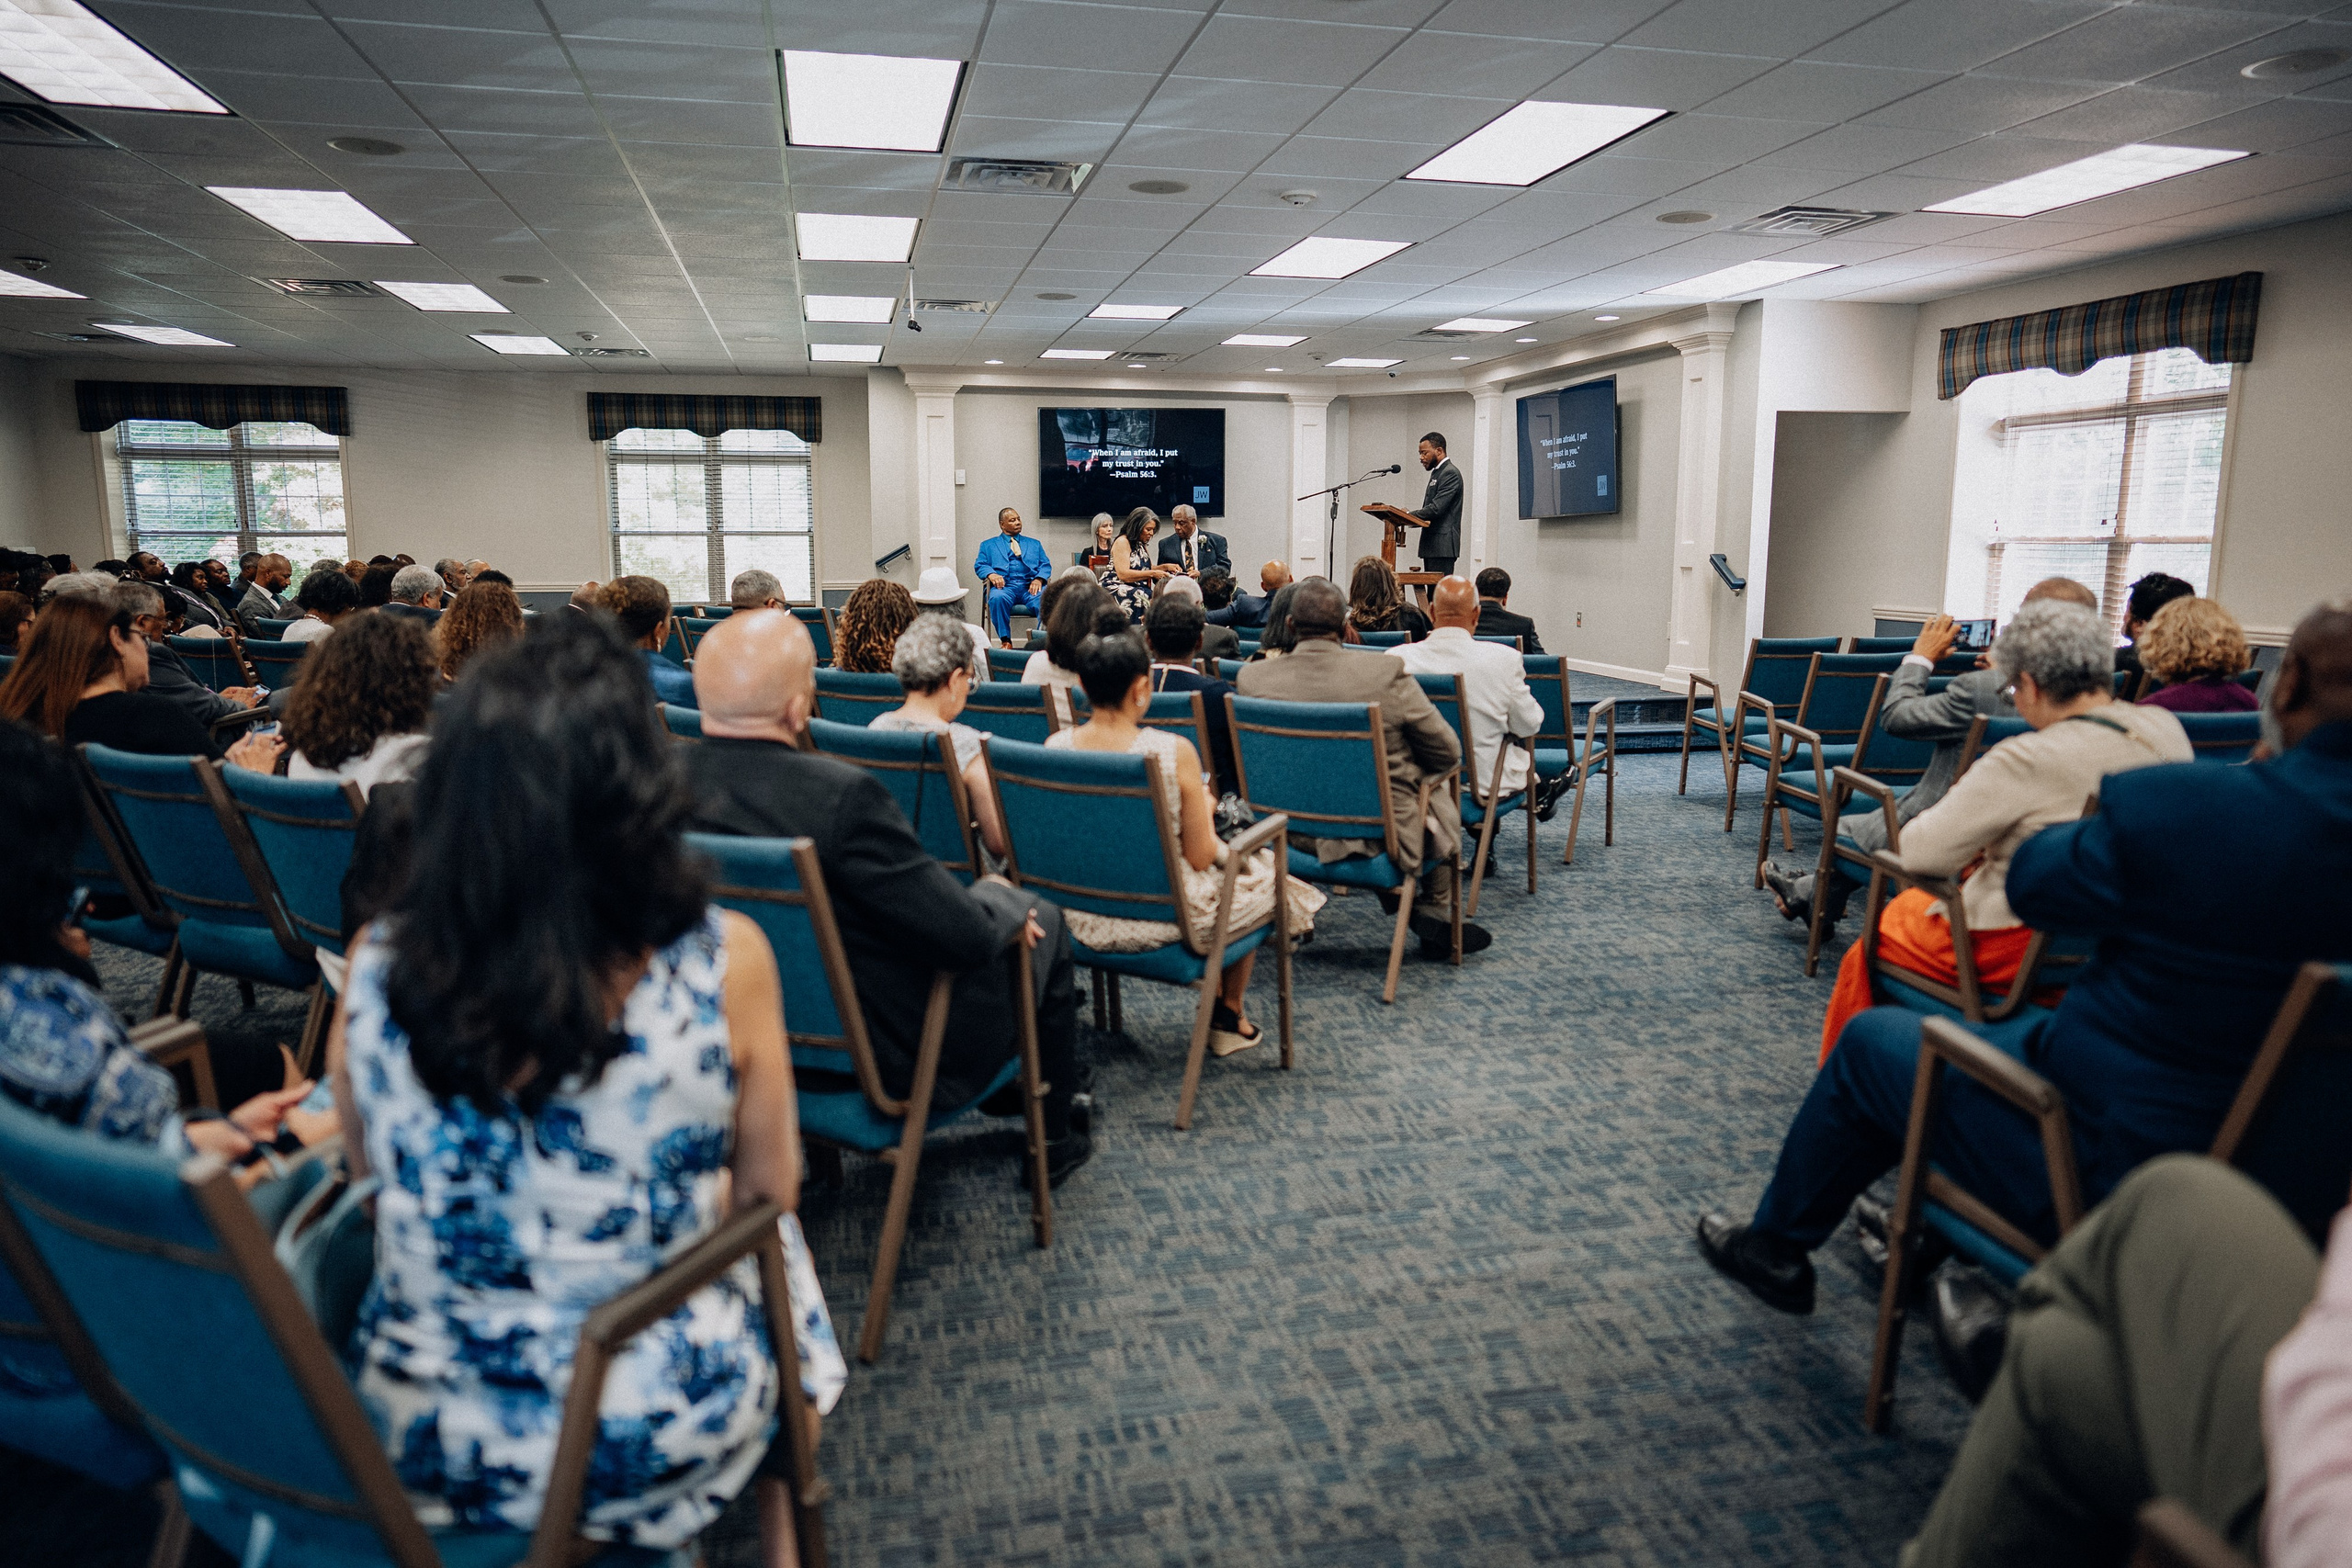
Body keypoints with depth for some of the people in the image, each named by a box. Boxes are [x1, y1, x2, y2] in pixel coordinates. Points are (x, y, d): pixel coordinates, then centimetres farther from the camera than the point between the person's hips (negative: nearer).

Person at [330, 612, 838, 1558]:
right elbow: (768, 1193, -8)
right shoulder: (722, 963, -24)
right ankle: (773, 1529, 50)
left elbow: (368, 1170, 4)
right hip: (652, 1450, -3)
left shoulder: (376, 965, -15)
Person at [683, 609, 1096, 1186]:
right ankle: (1056, 1134, 32)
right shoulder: (841, 795, -32)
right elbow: (968, 937, -27)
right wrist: (998, 897, -3)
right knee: (1042, 923, 16)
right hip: (885, 1056, -7)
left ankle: (1002, 1088, 49)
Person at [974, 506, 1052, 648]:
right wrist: (991, 574, -13)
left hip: (1029, 587, 1)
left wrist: (1038, 579, -7)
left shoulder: (1034, 544, 29)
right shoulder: (988, 545, 24)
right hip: (1004, 586, -1)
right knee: (997, 598, -38)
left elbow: (1046, 565, 17)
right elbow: (979, 565, 11)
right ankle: (1005, 640, -30)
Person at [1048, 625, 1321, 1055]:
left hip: (1082, 918, 6)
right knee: (1264, 878, 26)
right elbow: (1201, 858, -15)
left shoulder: (1054, 746, -10)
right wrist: (1205, 809, 6)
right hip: (1161, 919, -5)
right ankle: (1229, 1018, 40)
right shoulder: (1173, 751, -23)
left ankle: (1216, 1001, 45)